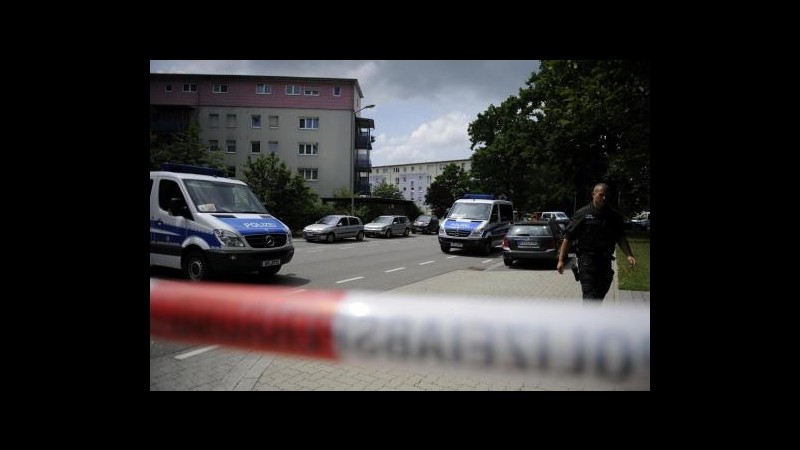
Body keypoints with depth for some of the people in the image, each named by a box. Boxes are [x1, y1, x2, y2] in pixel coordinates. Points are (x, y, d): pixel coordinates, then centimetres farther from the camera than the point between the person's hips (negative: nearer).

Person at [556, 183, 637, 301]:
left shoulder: (614, 215, 8)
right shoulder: (582, 214, -4)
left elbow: (621, 238, 13)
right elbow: (568, 237, -4)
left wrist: (629, 255, -3)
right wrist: (561, 260, -8)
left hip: (605, 261, 5)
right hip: (587, 261, -5)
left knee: (599, 296, 13)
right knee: (590, 296, -11)